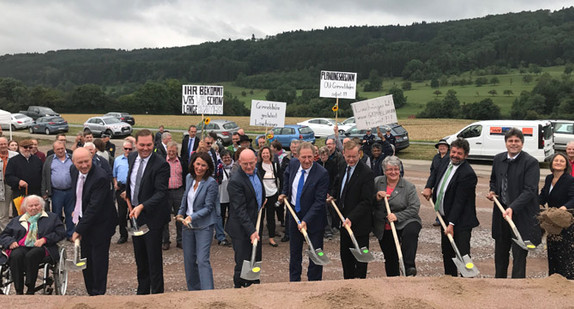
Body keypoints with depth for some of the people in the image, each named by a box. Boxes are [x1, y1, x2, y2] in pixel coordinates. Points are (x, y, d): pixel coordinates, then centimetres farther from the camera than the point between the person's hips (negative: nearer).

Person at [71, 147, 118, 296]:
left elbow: (94, 206, -26)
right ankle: (90, 292, 30)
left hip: (100, 224, -7)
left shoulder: (100, 177, -26)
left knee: (98, 260, 0)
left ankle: (98, 293, 16)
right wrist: (76, 210, 13)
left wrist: (79, 229, -23)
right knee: (86, 259, 15)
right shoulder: (74, 170, 0)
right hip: (83, 219, 8)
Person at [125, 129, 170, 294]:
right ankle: (142, 291, 34)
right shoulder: (131, 158, 3)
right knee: (140, 257, 19)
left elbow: (161, 192, -23)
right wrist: (128, 199, 8)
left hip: (152, 217, -7)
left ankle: (157, 293, 16)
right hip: (134, 213, 7)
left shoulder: (161, 164, -18)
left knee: (154, 257, 2)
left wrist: (141, 206, -35)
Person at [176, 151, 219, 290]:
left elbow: (208, 207, -15)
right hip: (188, 226, 6)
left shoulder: (211, 183, -15)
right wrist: (181, 213, 12)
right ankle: (193, 289, 29)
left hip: (203, 226, -6)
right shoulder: (189, 178, 4)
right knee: (189, 259, 13)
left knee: (202, 260, -12)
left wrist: (192, 217, -24)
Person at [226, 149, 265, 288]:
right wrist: (251, 231, -30)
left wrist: (262, 202, 13)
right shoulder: (235, 180, -24)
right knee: (243, 262, 0)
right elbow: (240, 210, -27)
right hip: (241, 228, -9)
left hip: (255, 224, 9)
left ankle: (252, 284, 38)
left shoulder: (255, 172, 3)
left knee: (255, 259, 20)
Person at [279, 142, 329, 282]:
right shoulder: (292, 164, -7)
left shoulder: (322, 174, -23)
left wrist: (306, 220, -29)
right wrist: (284, 193, 9)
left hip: (313, 218, -5)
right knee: (294, 252, 18)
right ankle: (294, 280, 35)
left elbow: (319, 201, -23)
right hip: (294, 214, 5)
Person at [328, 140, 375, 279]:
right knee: (345, 256, 18)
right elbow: (337, 186, 26)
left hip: (359, 223, -7)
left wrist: (351, 218, -27)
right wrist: (333, 195, 5)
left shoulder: (366, 173, -17)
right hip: (344, 221, 8)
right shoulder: (343, 169, 7)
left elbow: (366, 201, -21)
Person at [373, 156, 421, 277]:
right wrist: (376, 198, -15)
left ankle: (409, 267, -31)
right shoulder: (377, 182, 3)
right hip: (383, 229, 3)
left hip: (404, 222, -3)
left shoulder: (408, 187, -3)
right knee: (390, 259, 10)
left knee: (411, 232, -36)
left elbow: (414, 207, -8)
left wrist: (397, 216, -20)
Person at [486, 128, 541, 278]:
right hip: (501, 212, 6)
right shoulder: (498, 159, 6)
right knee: (500, 253, 19)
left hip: (522, 215, -6)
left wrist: (513, 208, -30)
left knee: (519, 255, 2)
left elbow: (530, 190, -20)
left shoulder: (531, 163, -13)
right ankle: (499, 278, 36)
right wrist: (493, 191, 2)